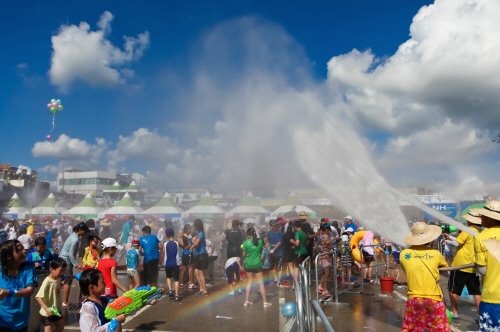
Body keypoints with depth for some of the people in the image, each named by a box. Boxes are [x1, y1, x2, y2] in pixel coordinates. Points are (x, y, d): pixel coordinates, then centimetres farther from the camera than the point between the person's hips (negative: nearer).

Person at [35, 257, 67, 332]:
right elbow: (38, 297, -31)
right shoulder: (47, 282, -26)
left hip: (57, 310, 8)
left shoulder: (57, 280, -2)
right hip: (47, 313, -8)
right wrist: (46, 309, -39)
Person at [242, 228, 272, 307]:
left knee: (249, 282, 16)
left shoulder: (246, 242, -12)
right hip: (257, 264, 0)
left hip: (248, 264, 0)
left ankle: (247, 301, 20)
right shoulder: (260, 241, -5)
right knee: (261, 283, 6)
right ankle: (265, 302, 10)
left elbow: (244, 255, -3)